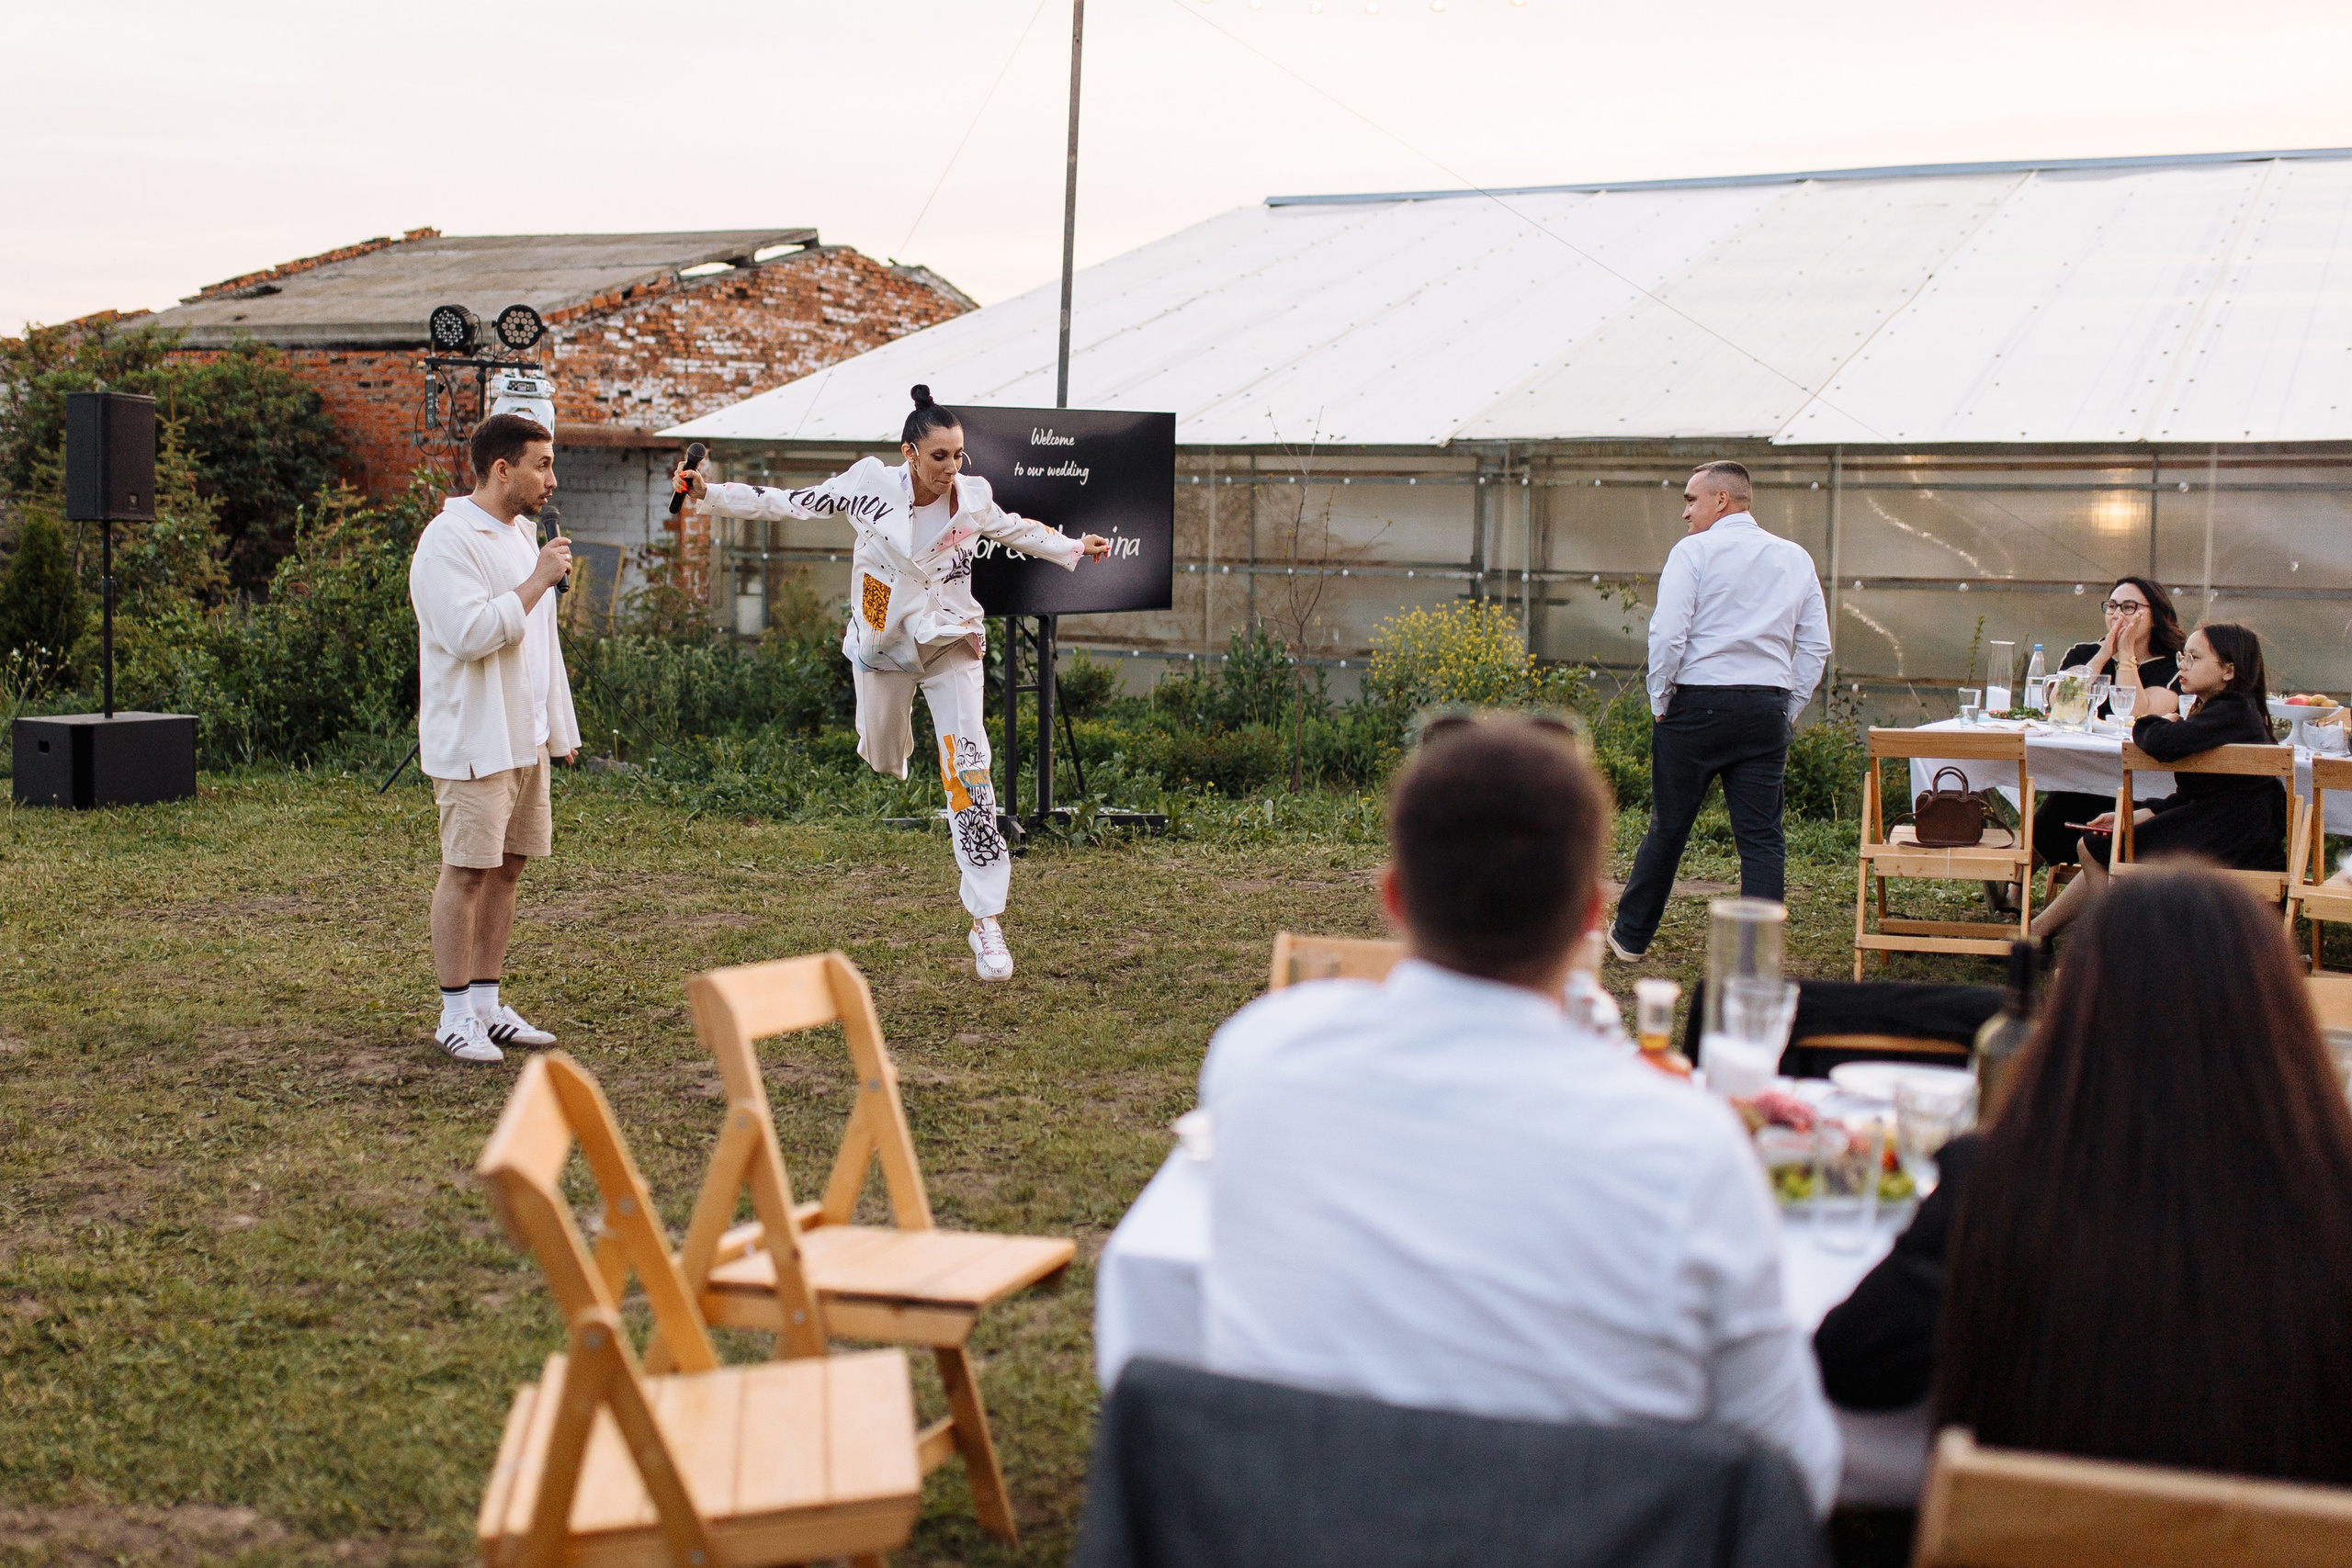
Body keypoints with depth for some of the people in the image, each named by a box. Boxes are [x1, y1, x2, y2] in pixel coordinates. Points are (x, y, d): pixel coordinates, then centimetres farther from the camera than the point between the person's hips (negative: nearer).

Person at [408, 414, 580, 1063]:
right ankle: (456, 1014, 3)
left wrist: (560, 724, 22)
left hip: (525, 737, 9)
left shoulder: (521, 534, 17)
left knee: (506, 867, 10)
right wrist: (537, 581, -19)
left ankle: (487, 1003, 17)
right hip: (473, 740, -8)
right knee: (466, 871, -4)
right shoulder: (449, 540, -12)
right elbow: (469, 634, -24)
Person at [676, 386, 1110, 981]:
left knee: (968, 770, -14)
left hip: (951, 641, 0)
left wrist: (1075, 549, 10)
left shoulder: (973, 497, -11)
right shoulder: (872, 485, -16)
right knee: (882, 760, 17)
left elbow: (1014, 529, 11)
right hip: (884, 641, 1)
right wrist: (712, 494, -13)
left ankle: (986, 920, -12)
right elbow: (790, 504, -8)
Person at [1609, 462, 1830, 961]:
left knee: (1669, 826, 8)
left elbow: (1667, 634, -12)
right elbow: (1817, 646, 10)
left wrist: (1660, 702, -1)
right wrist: (1787, 712, 14)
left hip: (1698, 701, -4)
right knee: (1762, 838, 3)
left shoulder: (1694, 552, -3)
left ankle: (1631, 936, 22)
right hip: (1767, 708, 4)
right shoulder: (1796, 559, 13)